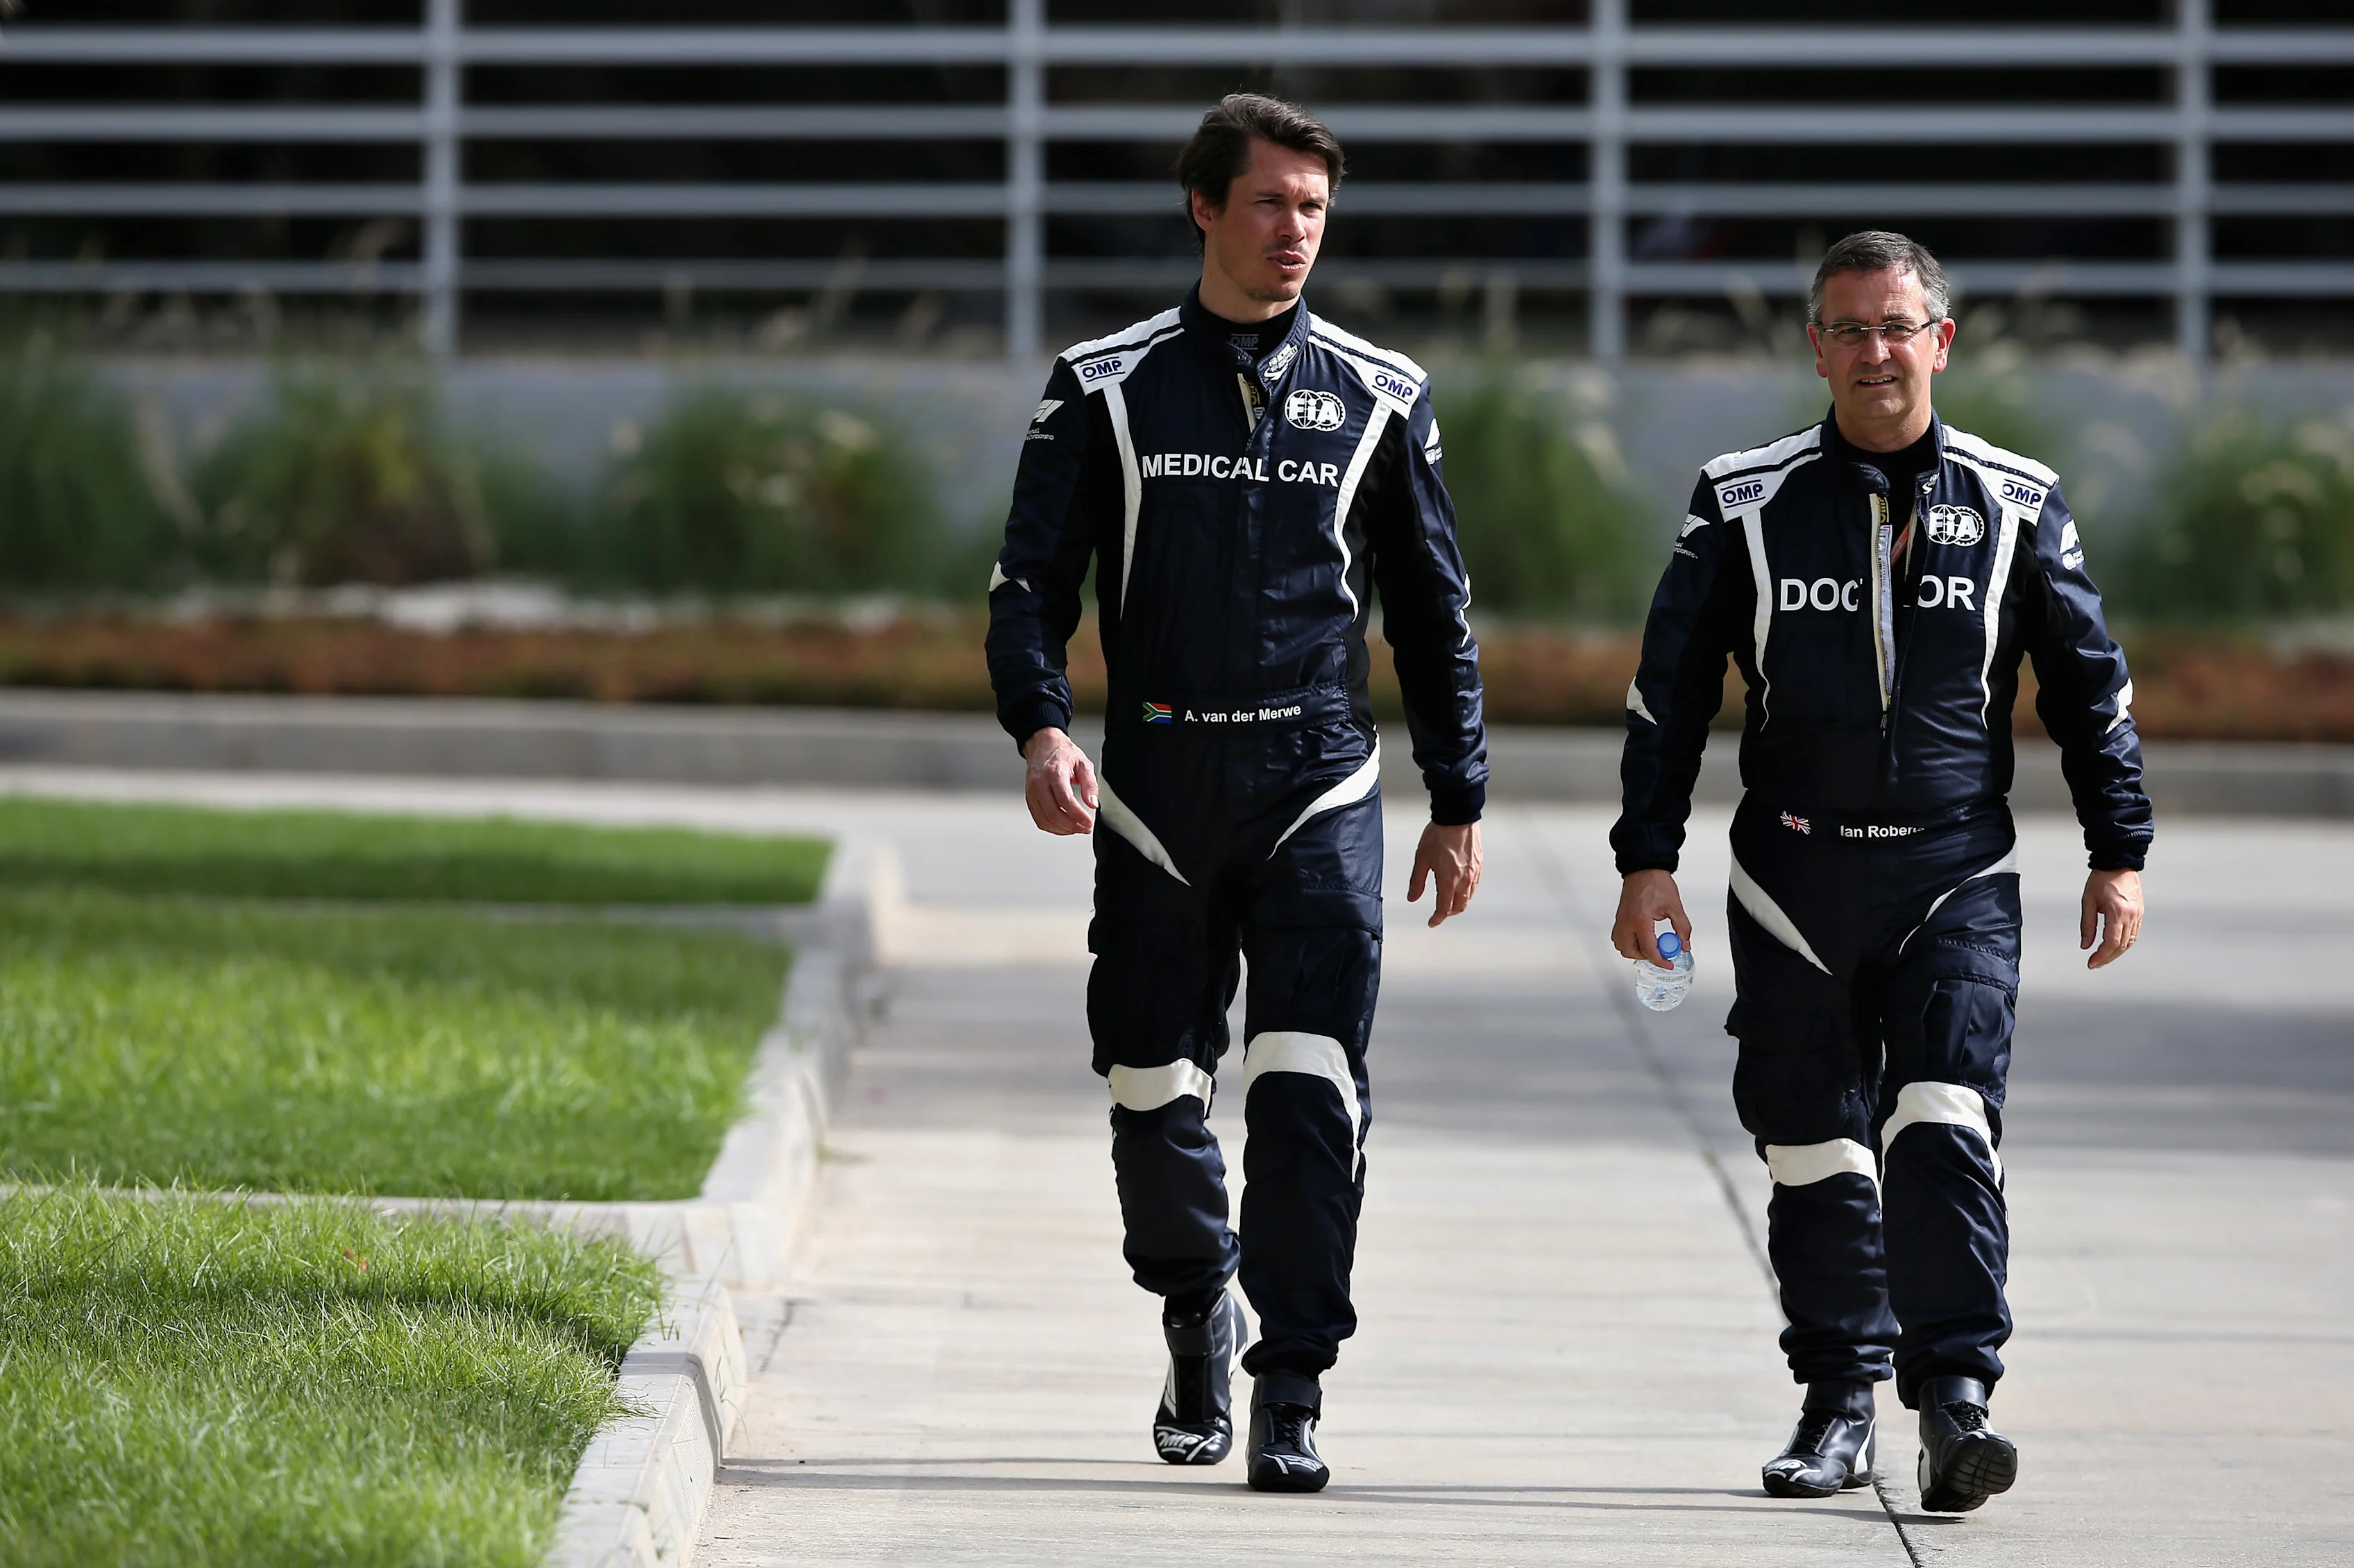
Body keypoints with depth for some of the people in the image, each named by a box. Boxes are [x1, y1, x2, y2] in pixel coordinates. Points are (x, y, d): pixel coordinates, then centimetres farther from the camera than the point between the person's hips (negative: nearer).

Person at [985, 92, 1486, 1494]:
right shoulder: (1109, 391, 4)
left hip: (1321, 783, -1)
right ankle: (1199, 1316, 32)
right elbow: (1032, 578, 1)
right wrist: (1041, 729, -17)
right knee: (1155, 1088, 6)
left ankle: (1293, 1391, -9)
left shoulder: (1379, 398, 7)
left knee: (1312, 1089, -13)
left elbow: (1435, 612, 13)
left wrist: (1459, 802, 11)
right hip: (1157, 785, 1)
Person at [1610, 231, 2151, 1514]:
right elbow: (1670, 689, 8)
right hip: (1792, 878, 1)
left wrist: (2120, 854, 8)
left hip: (1956, 878, -1)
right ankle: (1839, 1402, 15)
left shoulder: (2017, 508, 4)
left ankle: (1954, 1392, -17)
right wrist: (1647, 857, 3)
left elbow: (2090, 686, 11)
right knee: (1813, 1153, 5)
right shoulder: (1745, 506, 3)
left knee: (1945, 1129, -15)